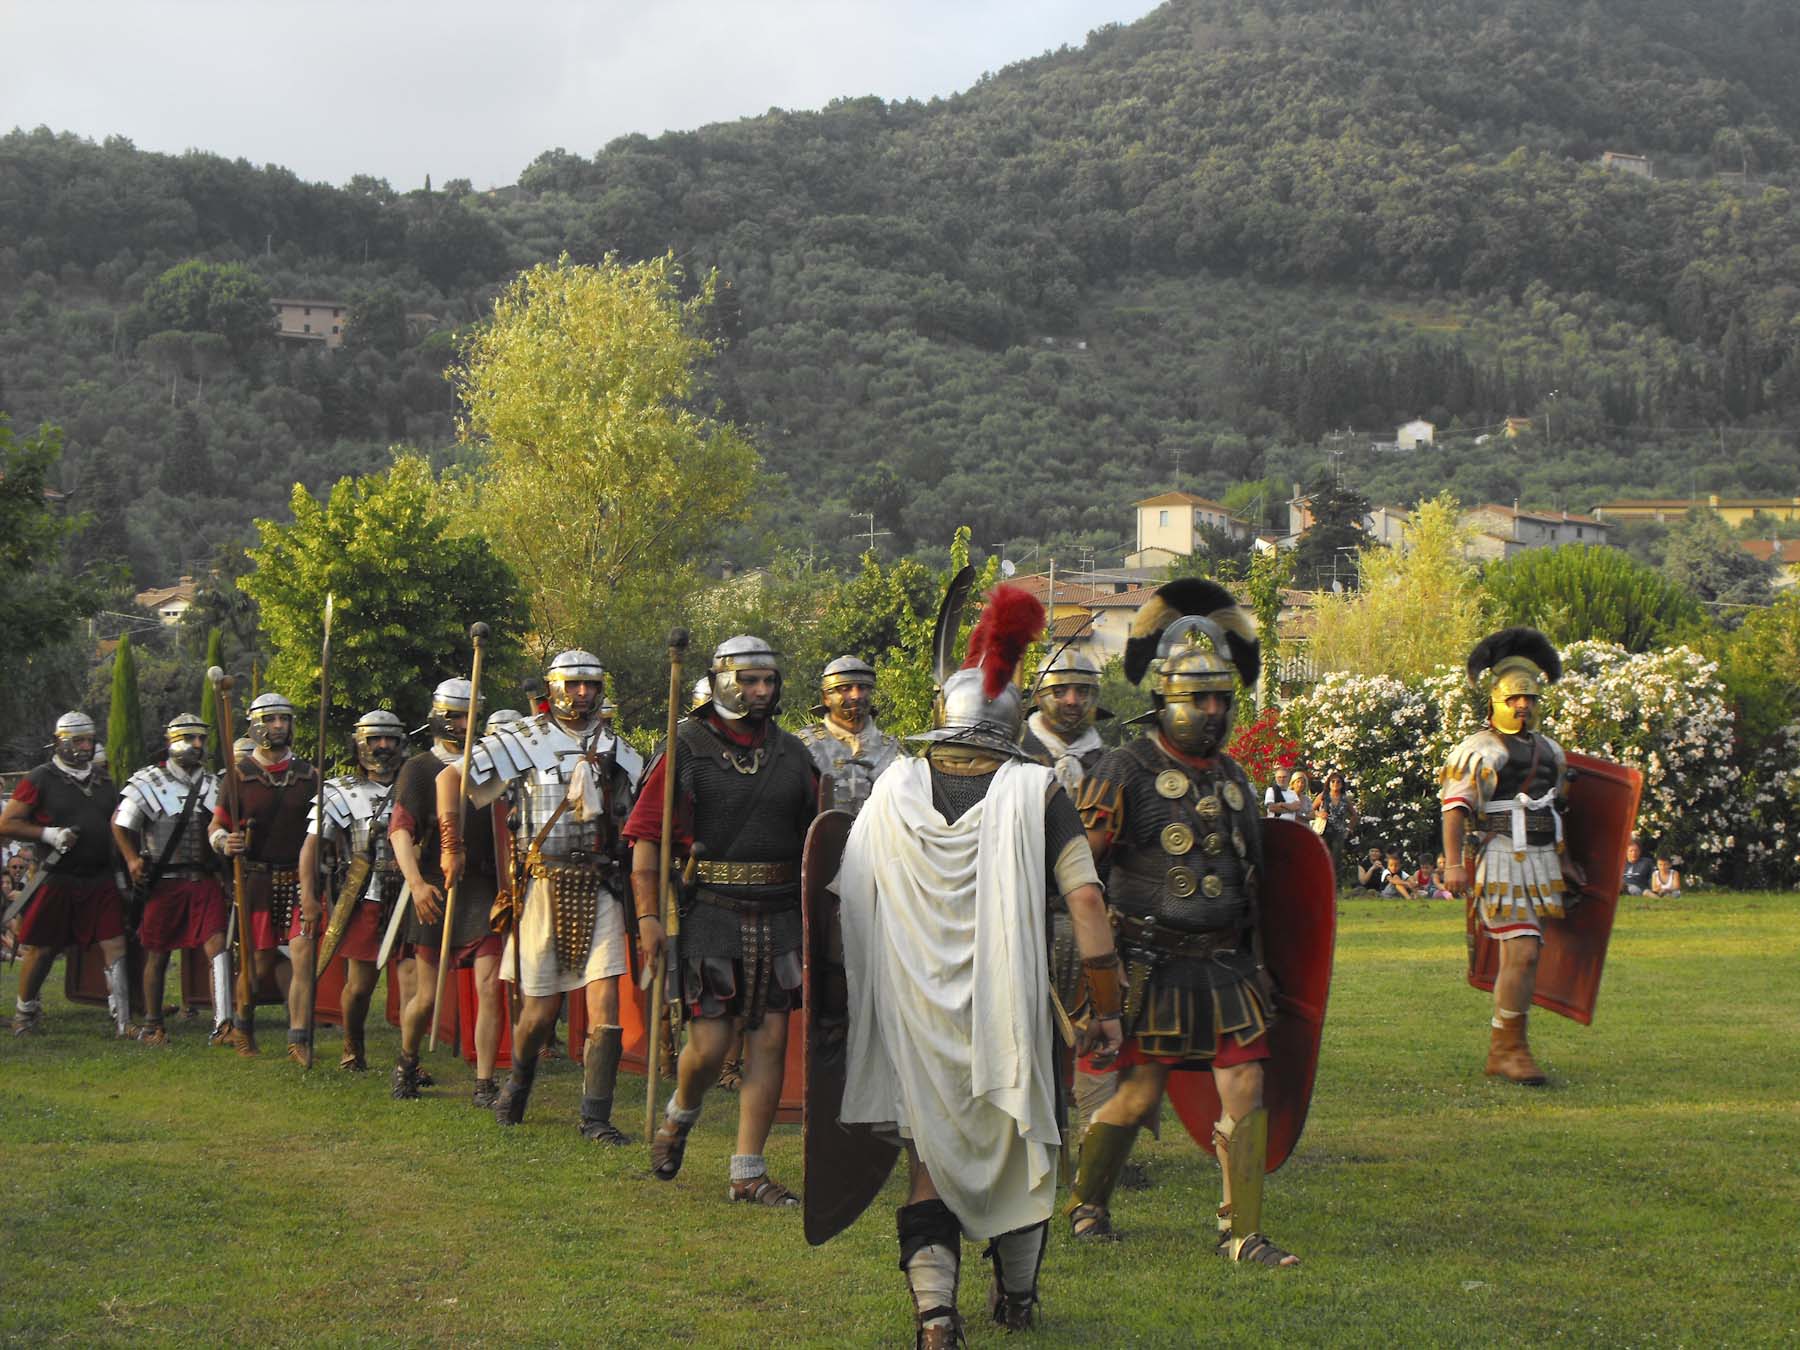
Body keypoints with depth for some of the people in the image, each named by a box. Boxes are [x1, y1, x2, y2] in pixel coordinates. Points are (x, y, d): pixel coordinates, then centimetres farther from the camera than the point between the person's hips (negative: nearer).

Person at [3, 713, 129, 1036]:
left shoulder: (103, 784, 15)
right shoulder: (40, 779, -3)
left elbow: (117, 829, 24)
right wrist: (48, 834, -17)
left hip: (101, 881, 4)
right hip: (57, 879, -4)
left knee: (114, 945, -5)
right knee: (40, 949, 5)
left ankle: (123, 1019, -3)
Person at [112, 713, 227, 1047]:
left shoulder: (214, 785, 13)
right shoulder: (149, 781, 1)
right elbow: (120, 823, 5)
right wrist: (132, 859, -8)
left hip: (205, 880, 2)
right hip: (164, 882, -2)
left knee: (218, 945, -12)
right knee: (157, 954, 7)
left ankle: (222, 1025, -16)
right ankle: (152, 1025, 22)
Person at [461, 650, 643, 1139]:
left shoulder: (617, 750, 10)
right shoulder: (525, 740, 0)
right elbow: (450, 778, 0)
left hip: (600, 890, 2)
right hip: (544, 889, -2)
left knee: (604, 1003, -8)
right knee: (539, 1011, 5)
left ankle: (596, 1117, -2)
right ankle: (520, 1080, 36)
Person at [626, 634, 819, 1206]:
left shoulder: (792, 754, 11)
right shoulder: (687, 747, -2)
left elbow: (814, 837, 16)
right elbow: (646, 835, -5)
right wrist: (648, 914, -12)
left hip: (778, 916, 4)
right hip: (709, 911, -4)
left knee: (770, 1044, 1)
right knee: (709, 1044, -6)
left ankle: (748, 1172, 8)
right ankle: (679, 1115, 27)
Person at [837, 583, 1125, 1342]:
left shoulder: (894, 790, 2)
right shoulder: (1035, 793, -5)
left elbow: (847, 900, 6)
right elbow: (1085, 900, -10)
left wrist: (857, 997, 18)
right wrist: (1106, 1007, -5)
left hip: (915, 1008, 1)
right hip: (1010, 1007, -1)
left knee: (929, 1148, 7)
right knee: (1018, 1137, 19)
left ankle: (933, 1306, -9)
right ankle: (1016, 1297, 32)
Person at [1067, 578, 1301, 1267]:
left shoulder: (1232, 775, 13)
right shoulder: (1127, 771, -7)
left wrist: (1257, 962, 21)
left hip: (1227, 963, 5)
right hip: (1154, 965, -5)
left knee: (1245, 1090, -2)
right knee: (1139, 1092, 1)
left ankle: (1242, 1232, 5)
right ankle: (1086, 1202, 25)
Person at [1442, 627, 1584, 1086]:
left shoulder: (1550, 750, 18)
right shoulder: (1477, 750, -5)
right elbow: (1454, 808, -10)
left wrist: (1565, 861, 27)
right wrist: (1454, 863, -19)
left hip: (1544, 863, 7)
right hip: (1502, 862, -7)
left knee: (1524, 954, 9)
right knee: (1521, 952, -15)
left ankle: (1505, 1048, 17)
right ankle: (1508, 1048, -9)